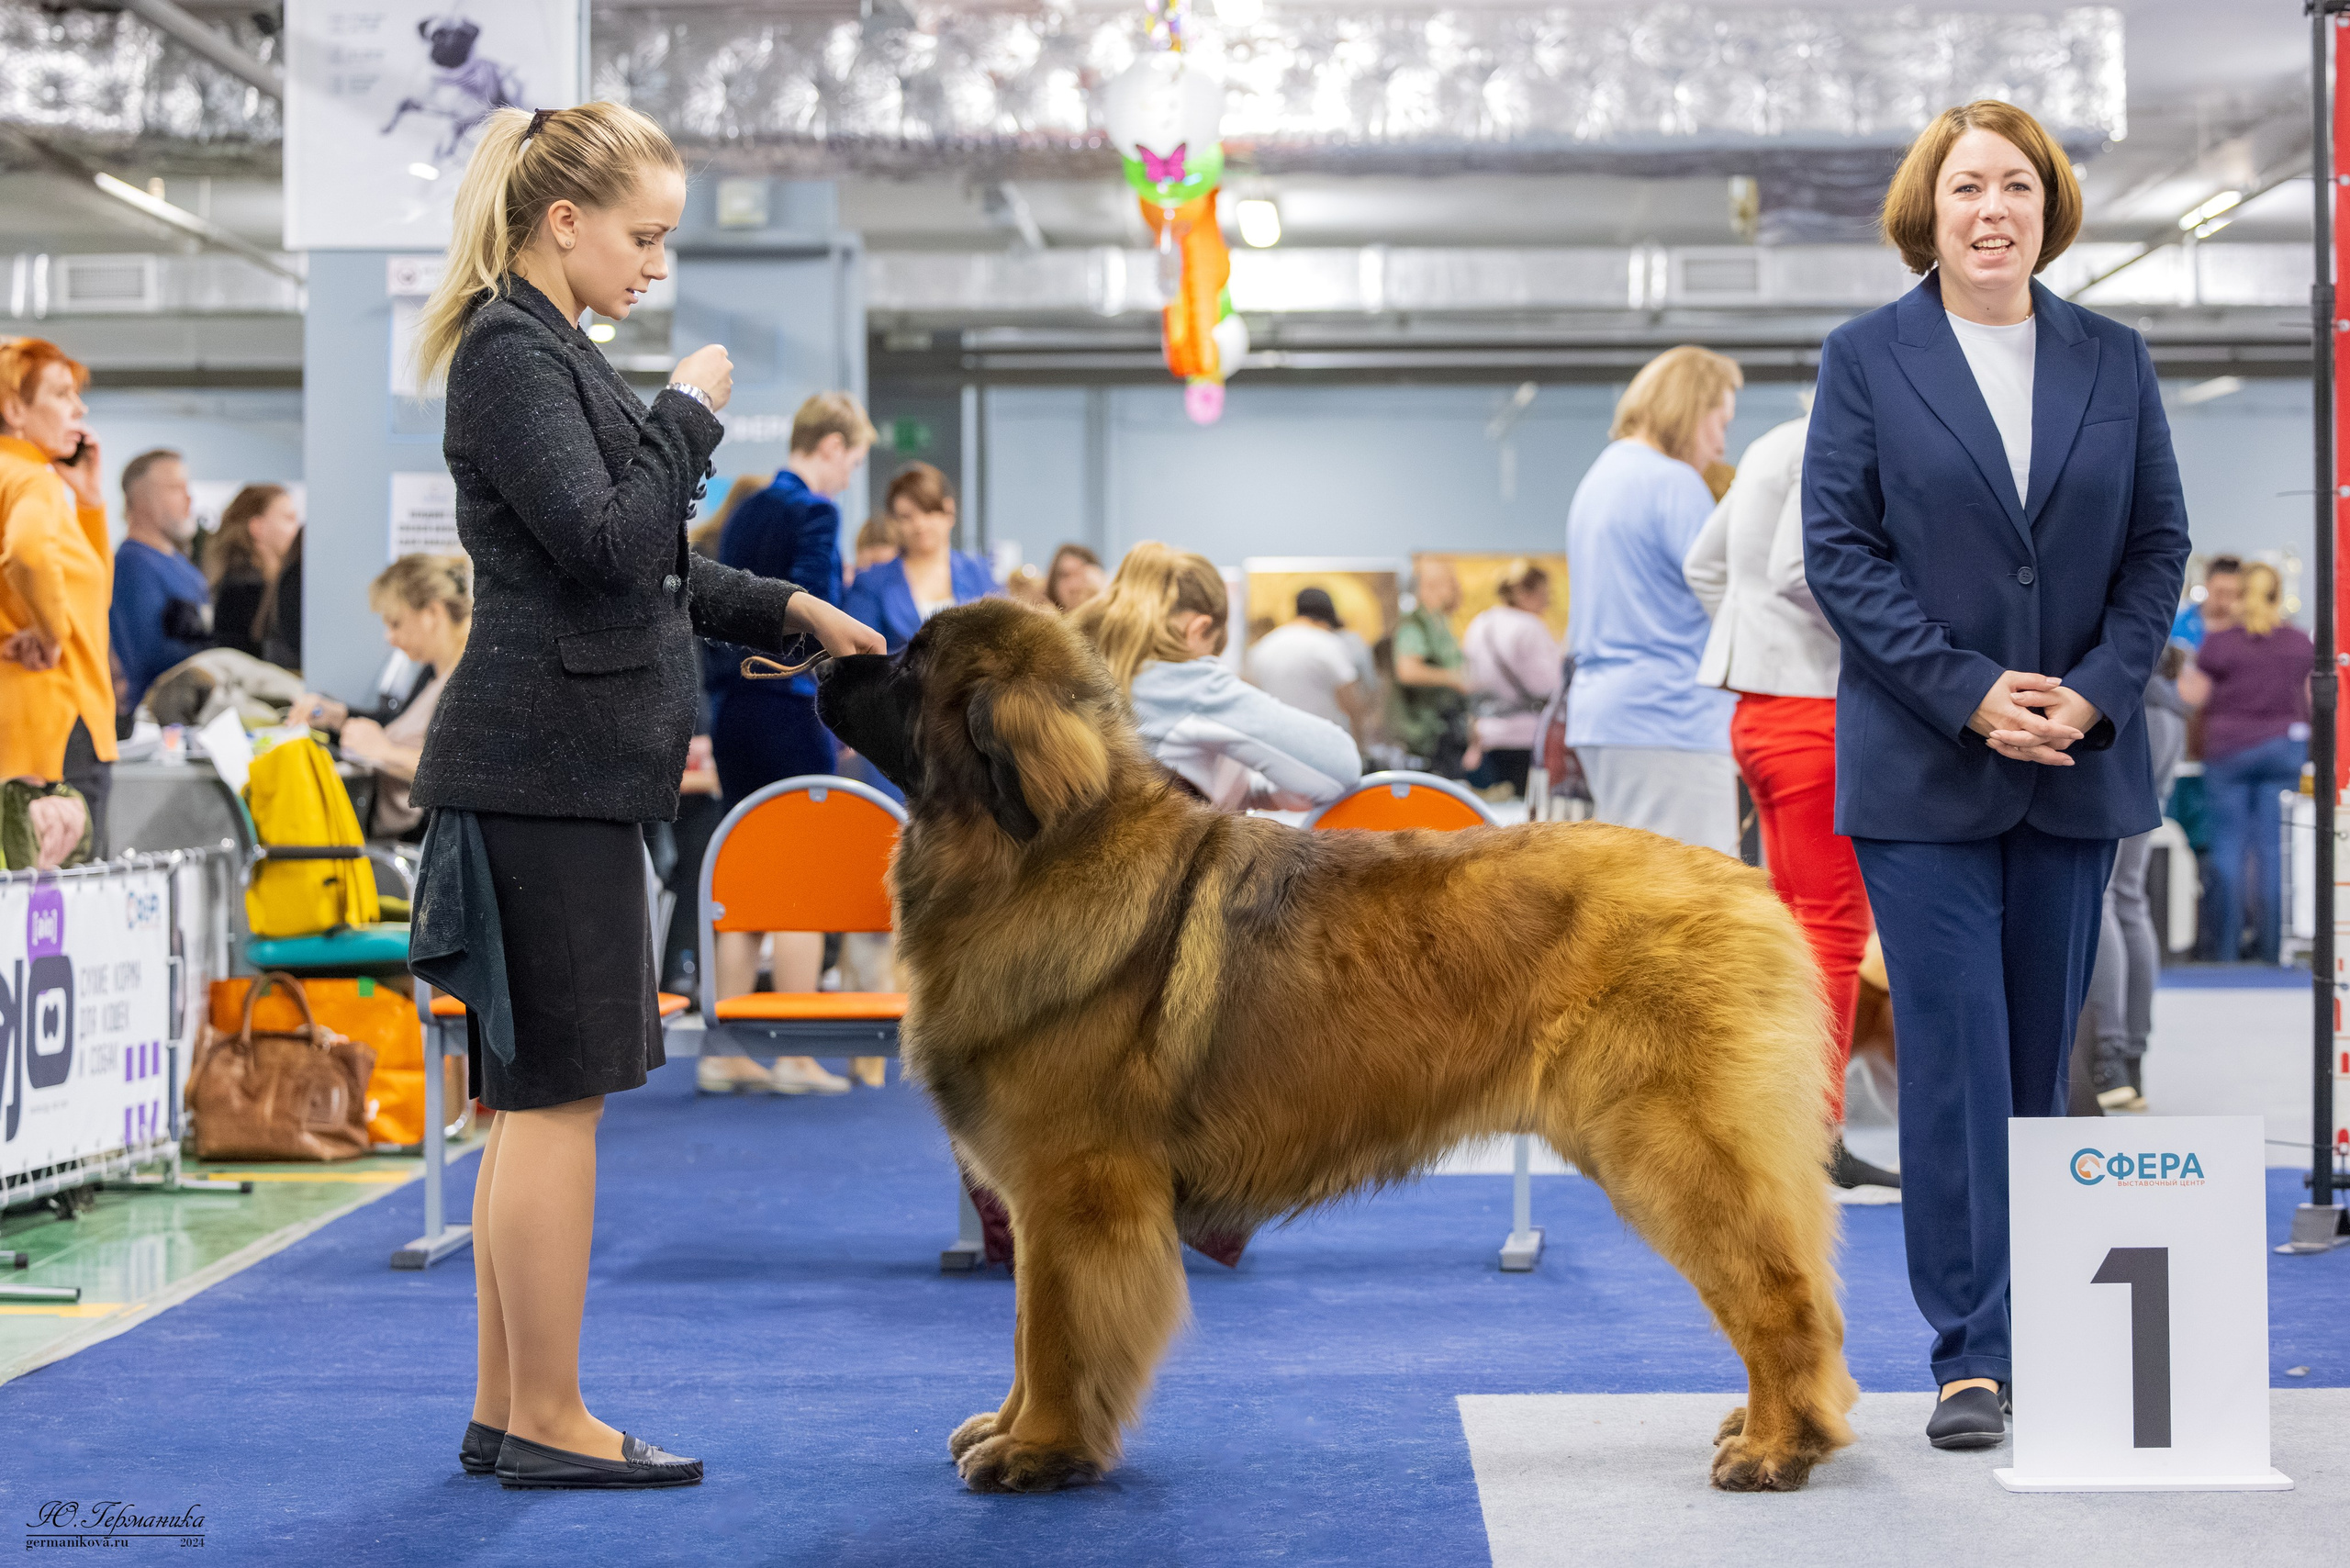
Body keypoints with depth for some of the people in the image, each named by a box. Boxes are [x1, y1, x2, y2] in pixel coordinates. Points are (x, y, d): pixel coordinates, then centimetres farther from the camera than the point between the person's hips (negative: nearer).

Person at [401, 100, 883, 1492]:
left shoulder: (554, 352, 19)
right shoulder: (509, 354, -12)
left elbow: (643, 565, 24)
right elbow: (605, 543, -22)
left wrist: (790, 611, 15)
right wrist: (690, 415, -9)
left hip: (566, 768, 10)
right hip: (544, 766, -10)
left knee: (537, 1099, 11)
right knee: (559, 1095, -6)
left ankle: (508, 1413, 17)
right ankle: (548, 1421, 1)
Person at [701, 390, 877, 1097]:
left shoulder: (745, 514, 14)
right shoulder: (813, 513, -11)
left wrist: (721, 692, 19)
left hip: (733, 711, 8)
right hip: (791, 710, -8)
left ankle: (727, 1053, 10)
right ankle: (795, 1058, -1)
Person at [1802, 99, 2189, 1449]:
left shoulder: (2115, 361, 9)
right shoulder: (1866, 359, 1)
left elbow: (2161, 544, 7)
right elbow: (1839, 550, -4)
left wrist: (2096, 692, -8)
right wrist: (1969, 693, -13)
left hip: (2078, 766, 3)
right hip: (1924, 768, -3)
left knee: (2042, 1055, 7)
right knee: (1954, 1058, -6)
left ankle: (2042, 1336, 16)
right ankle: (1974, 1355, -3)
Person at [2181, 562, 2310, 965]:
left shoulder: (2218, 641, -5)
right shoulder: (2301, 642, 3)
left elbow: (2195, 696, -1)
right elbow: (2312, 699, 10)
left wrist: (2180, 670, 17)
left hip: (2229, 749, -2)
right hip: (2285, 747, 2)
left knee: (2227, 846, 3)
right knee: (2274, 848, 3)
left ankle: (2223, 945, 3)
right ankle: (2271, 944, 3)